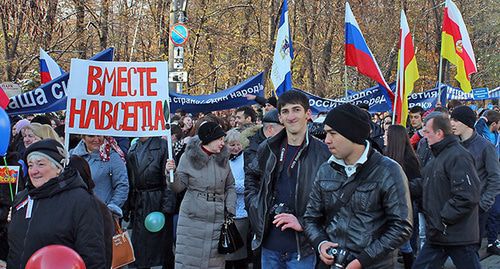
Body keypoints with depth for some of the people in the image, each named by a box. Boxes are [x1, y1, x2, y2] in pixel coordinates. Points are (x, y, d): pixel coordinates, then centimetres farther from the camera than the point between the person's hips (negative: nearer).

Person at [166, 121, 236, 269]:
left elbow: (230, 187, 14)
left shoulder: (223, 158, 6)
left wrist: (230, 209, 2)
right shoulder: (189, 157, -3)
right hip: (192, 219, -2)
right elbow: (178, 187, -1)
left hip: (218, 221, 2)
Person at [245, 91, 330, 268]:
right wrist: (255, 204, 10)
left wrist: (303, 223, -16)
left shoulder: (322, 153, -9)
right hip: (269, 244, 4)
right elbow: (251, 175, 24)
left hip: (302, 248, -4)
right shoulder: (269, 148, 6)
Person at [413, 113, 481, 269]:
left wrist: (442, 220, -21)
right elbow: (422, 188, 19)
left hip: (459, 237, -10)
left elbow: (467, 197, -25)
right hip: (437, 235, 10)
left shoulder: (458, 156, -17)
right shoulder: (437, 157, 16)